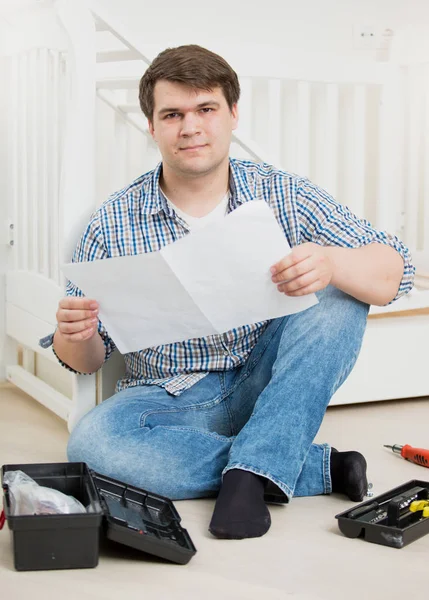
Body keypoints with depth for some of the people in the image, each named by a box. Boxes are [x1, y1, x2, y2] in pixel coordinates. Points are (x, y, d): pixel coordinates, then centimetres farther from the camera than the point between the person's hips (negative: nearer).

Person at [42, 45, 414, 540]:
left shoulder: (287, 196, -2)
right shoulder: (113, 222, -3)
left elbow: (395, 272, -10)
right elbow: (87, 359, 2)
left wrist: (331, 263, -33)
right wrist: (75, 338, -24)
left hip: (264, 388, 0)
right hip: (166, 400, 0)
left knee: (339, 296, -21)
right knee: (90, 442, -31)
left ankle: (252, 471, -27)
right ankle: (319, 466, -22)